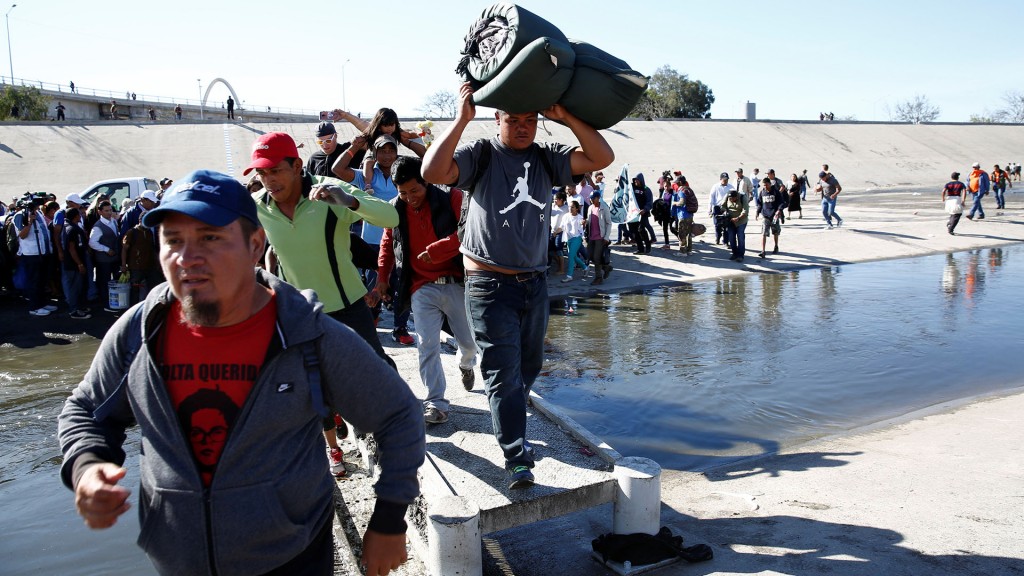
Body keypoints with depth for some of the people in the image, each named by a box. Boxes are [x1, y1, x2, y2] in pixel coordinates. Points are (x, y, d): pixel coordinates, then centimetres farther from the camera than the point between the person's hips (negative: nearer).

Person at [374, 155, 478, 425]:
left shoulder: (452, 198, -7)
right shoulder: (396, 209, 4)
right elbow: (387, 245, 19)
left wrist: (435, 250, -19)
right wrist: (382, 278, 15)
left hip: (455, 284, -2)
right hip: (422, 289, 2)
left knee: (470, 342, 9)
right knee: (427, 346, -7)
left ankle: (466, 365, 45)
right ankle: (435, 403, -1)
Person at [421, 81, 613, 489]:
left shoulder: (546, 158, 5)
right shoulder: (481, 154, -7)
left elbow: (601, 158, -4)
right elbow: (433, 172, -24)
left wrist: (566, 117, -12)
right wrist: (462, 118, -23)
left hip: (534, 282, 6)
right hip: (490, 283, -5)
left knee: (529, 366, 19)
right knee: (503, 371, -6)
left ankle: (509, 427, 41)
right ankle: (517, 459, 0)